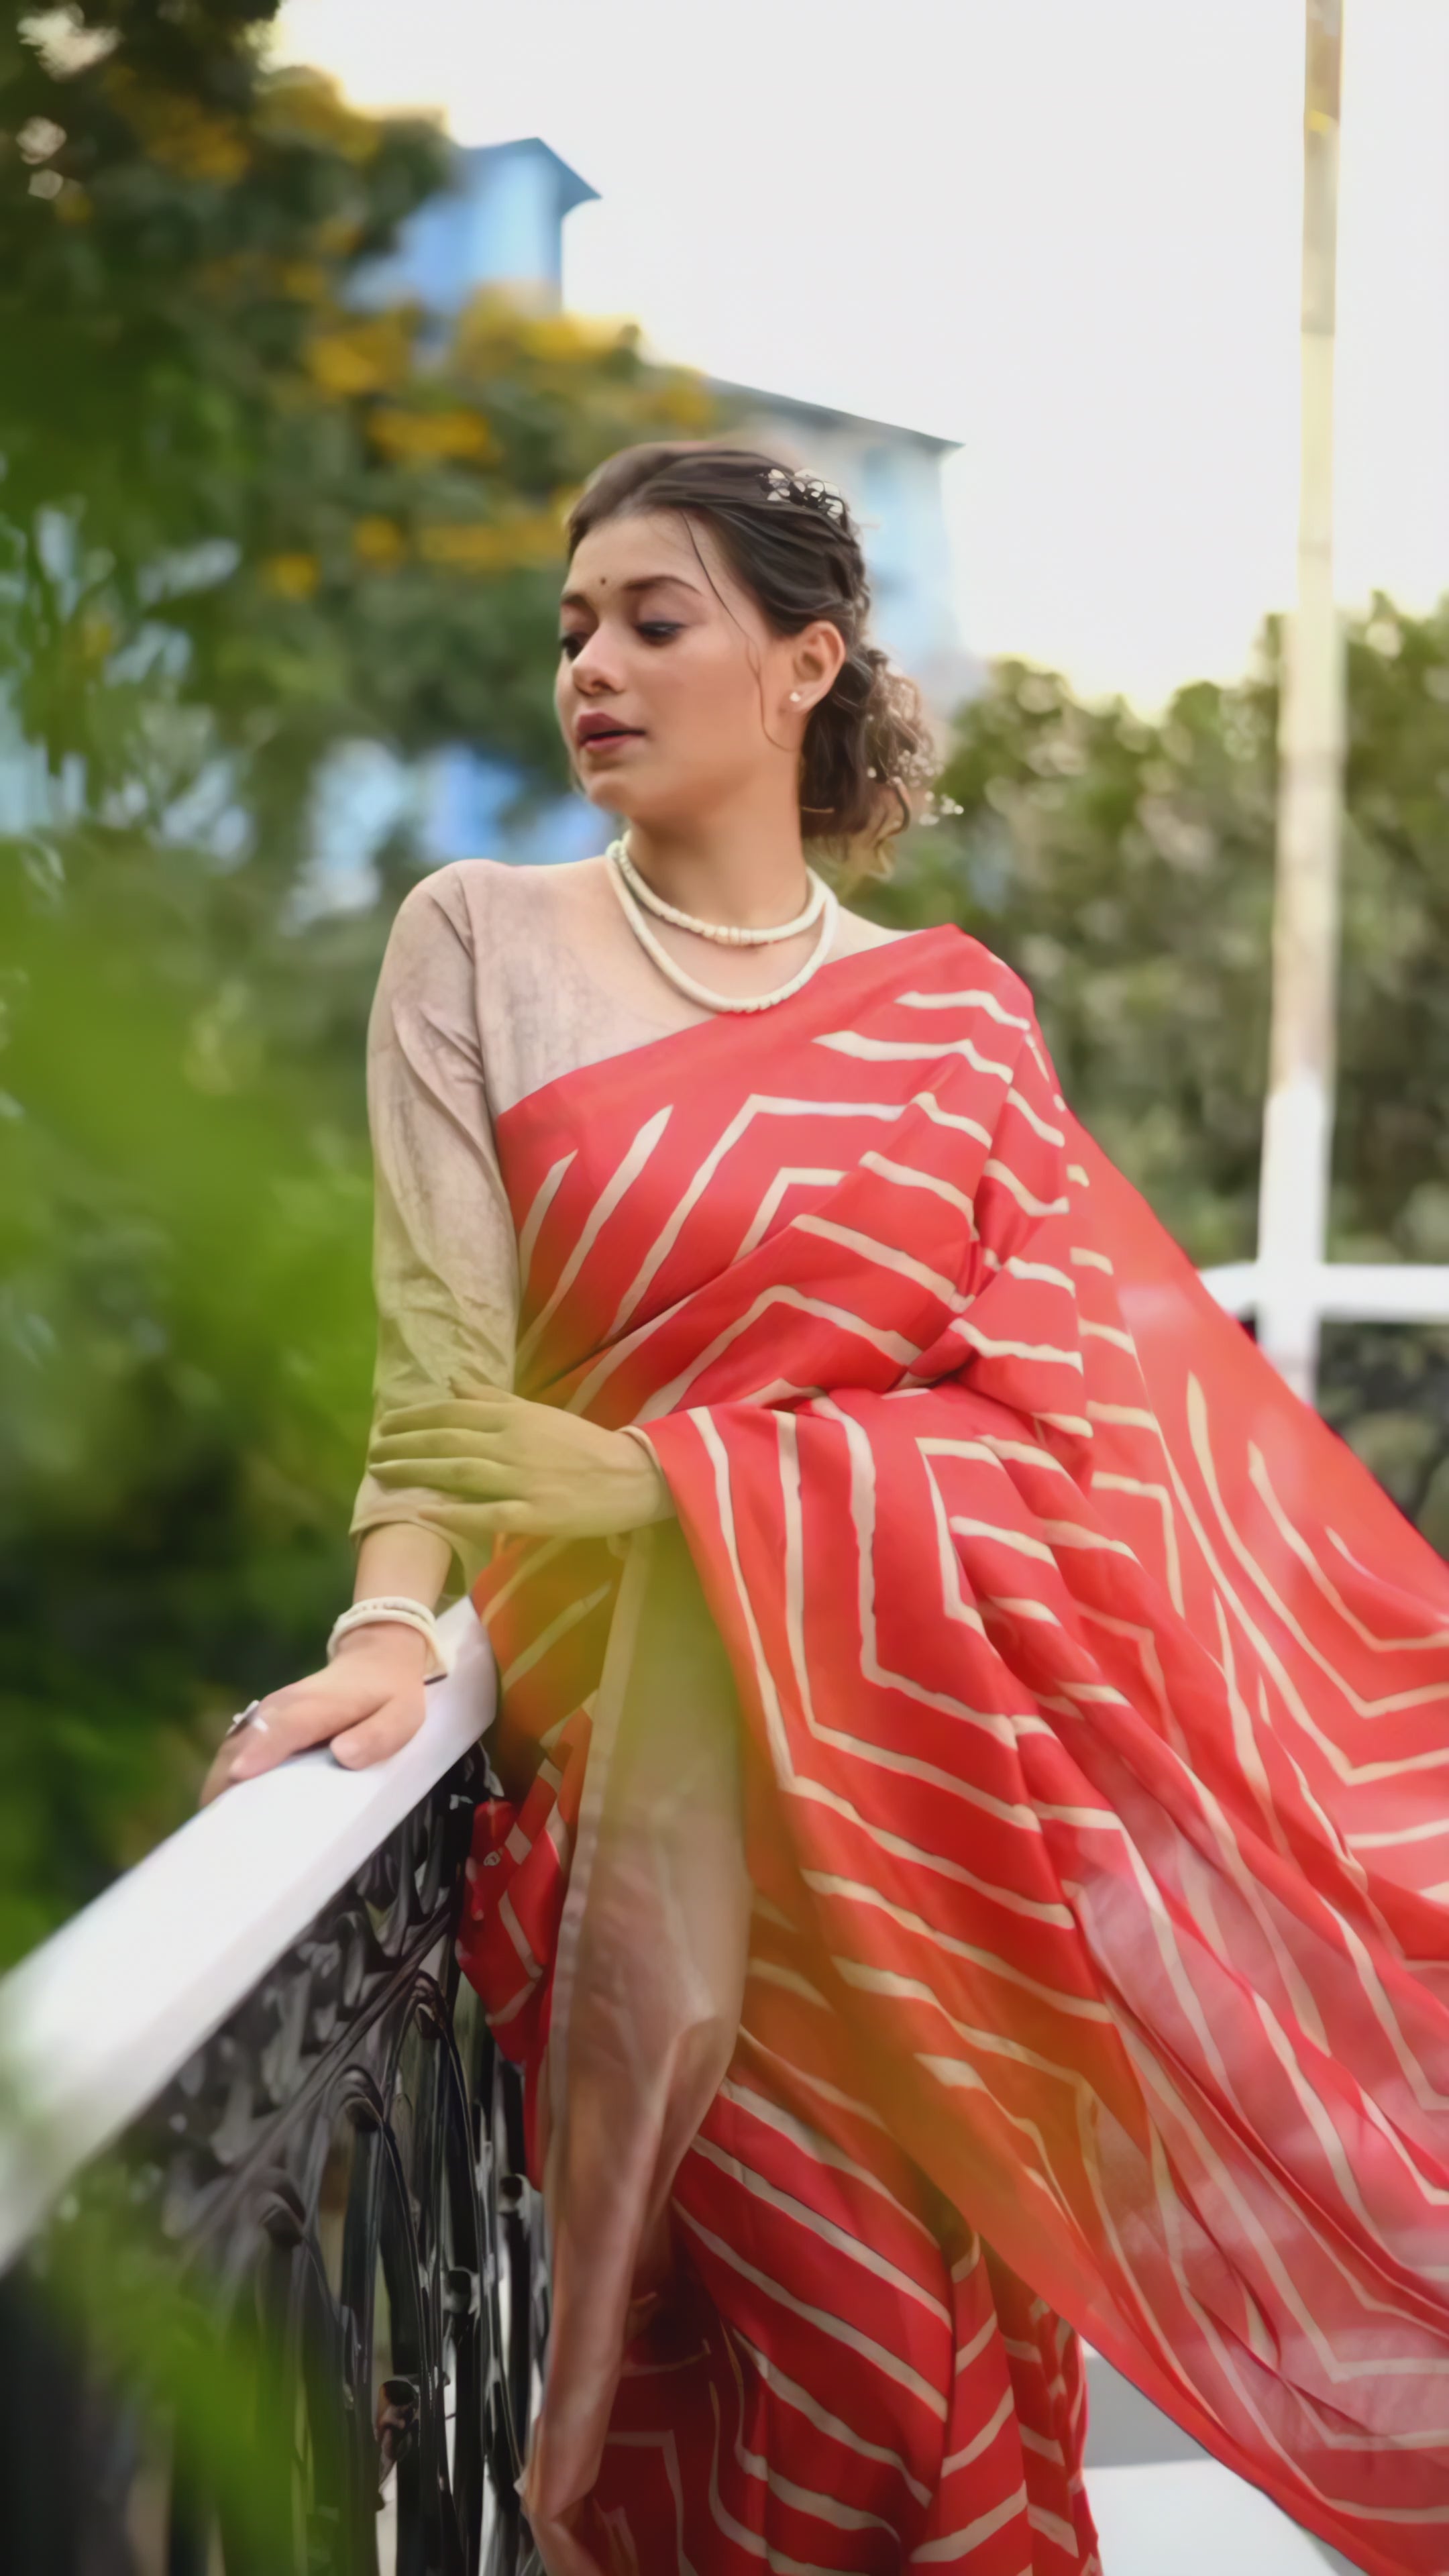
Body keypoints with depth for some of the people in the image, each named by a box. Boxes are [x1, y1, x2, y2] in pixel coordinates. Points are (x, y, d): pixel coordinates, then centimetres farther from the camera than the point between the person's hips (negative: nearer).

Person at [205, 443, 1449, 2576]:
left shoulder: (953, 1012, 11)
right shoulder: (482, 941, 6)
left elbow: (1068, 1379, 5)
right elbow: (440, 1346, -4)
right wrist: (396, 1621, -19)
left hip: (947, 1726, 2)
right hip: (669, 1727, -2)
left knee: (973, 2299, 1)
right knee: (821, 2330, -7)